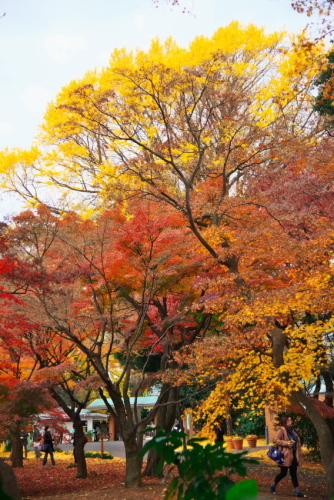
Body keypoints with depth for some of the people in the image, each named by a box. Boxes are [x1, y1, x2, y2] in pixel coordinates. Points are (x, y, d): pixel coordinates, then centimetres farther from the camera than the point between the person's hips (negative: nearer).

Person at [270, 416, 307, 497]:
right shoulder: (281, 430, -12)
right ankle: (273, 485, 22)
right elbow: (276, 440, -19)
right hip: (286, 455, -7)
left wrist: (298, 453, 15)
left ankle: (297, 491, 11)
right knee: (283, 473, 2)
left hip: (293, 455, 7)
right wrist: (286, 443, -26)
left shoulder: (292, 430, 13)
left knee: (293, 473, 8)